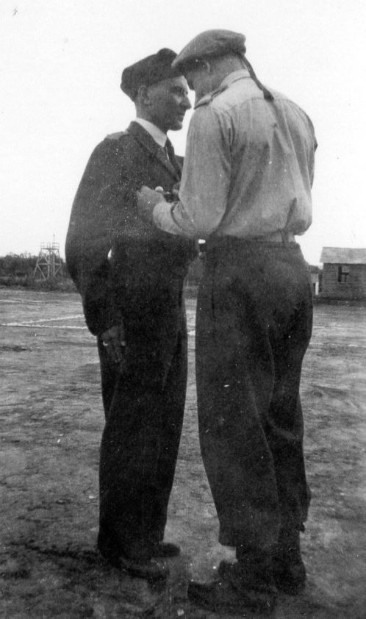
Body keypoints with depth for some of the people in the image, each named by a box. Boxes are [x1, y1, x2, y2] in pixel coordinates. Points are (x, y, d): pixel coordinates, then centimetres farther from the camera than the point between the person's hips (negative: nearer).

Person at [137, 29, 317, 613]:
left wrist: (154, 208, 7)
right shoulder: (297, 117, 18)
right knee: (279, 418, 12)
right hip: (292, 270, 8)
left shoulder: (213, 117, -7)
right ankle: (285, 554, 21)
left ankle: (253, 578, 5)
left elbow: (198, 220, -12)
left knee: (233, 424, -2)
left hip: (238, 274, -8)